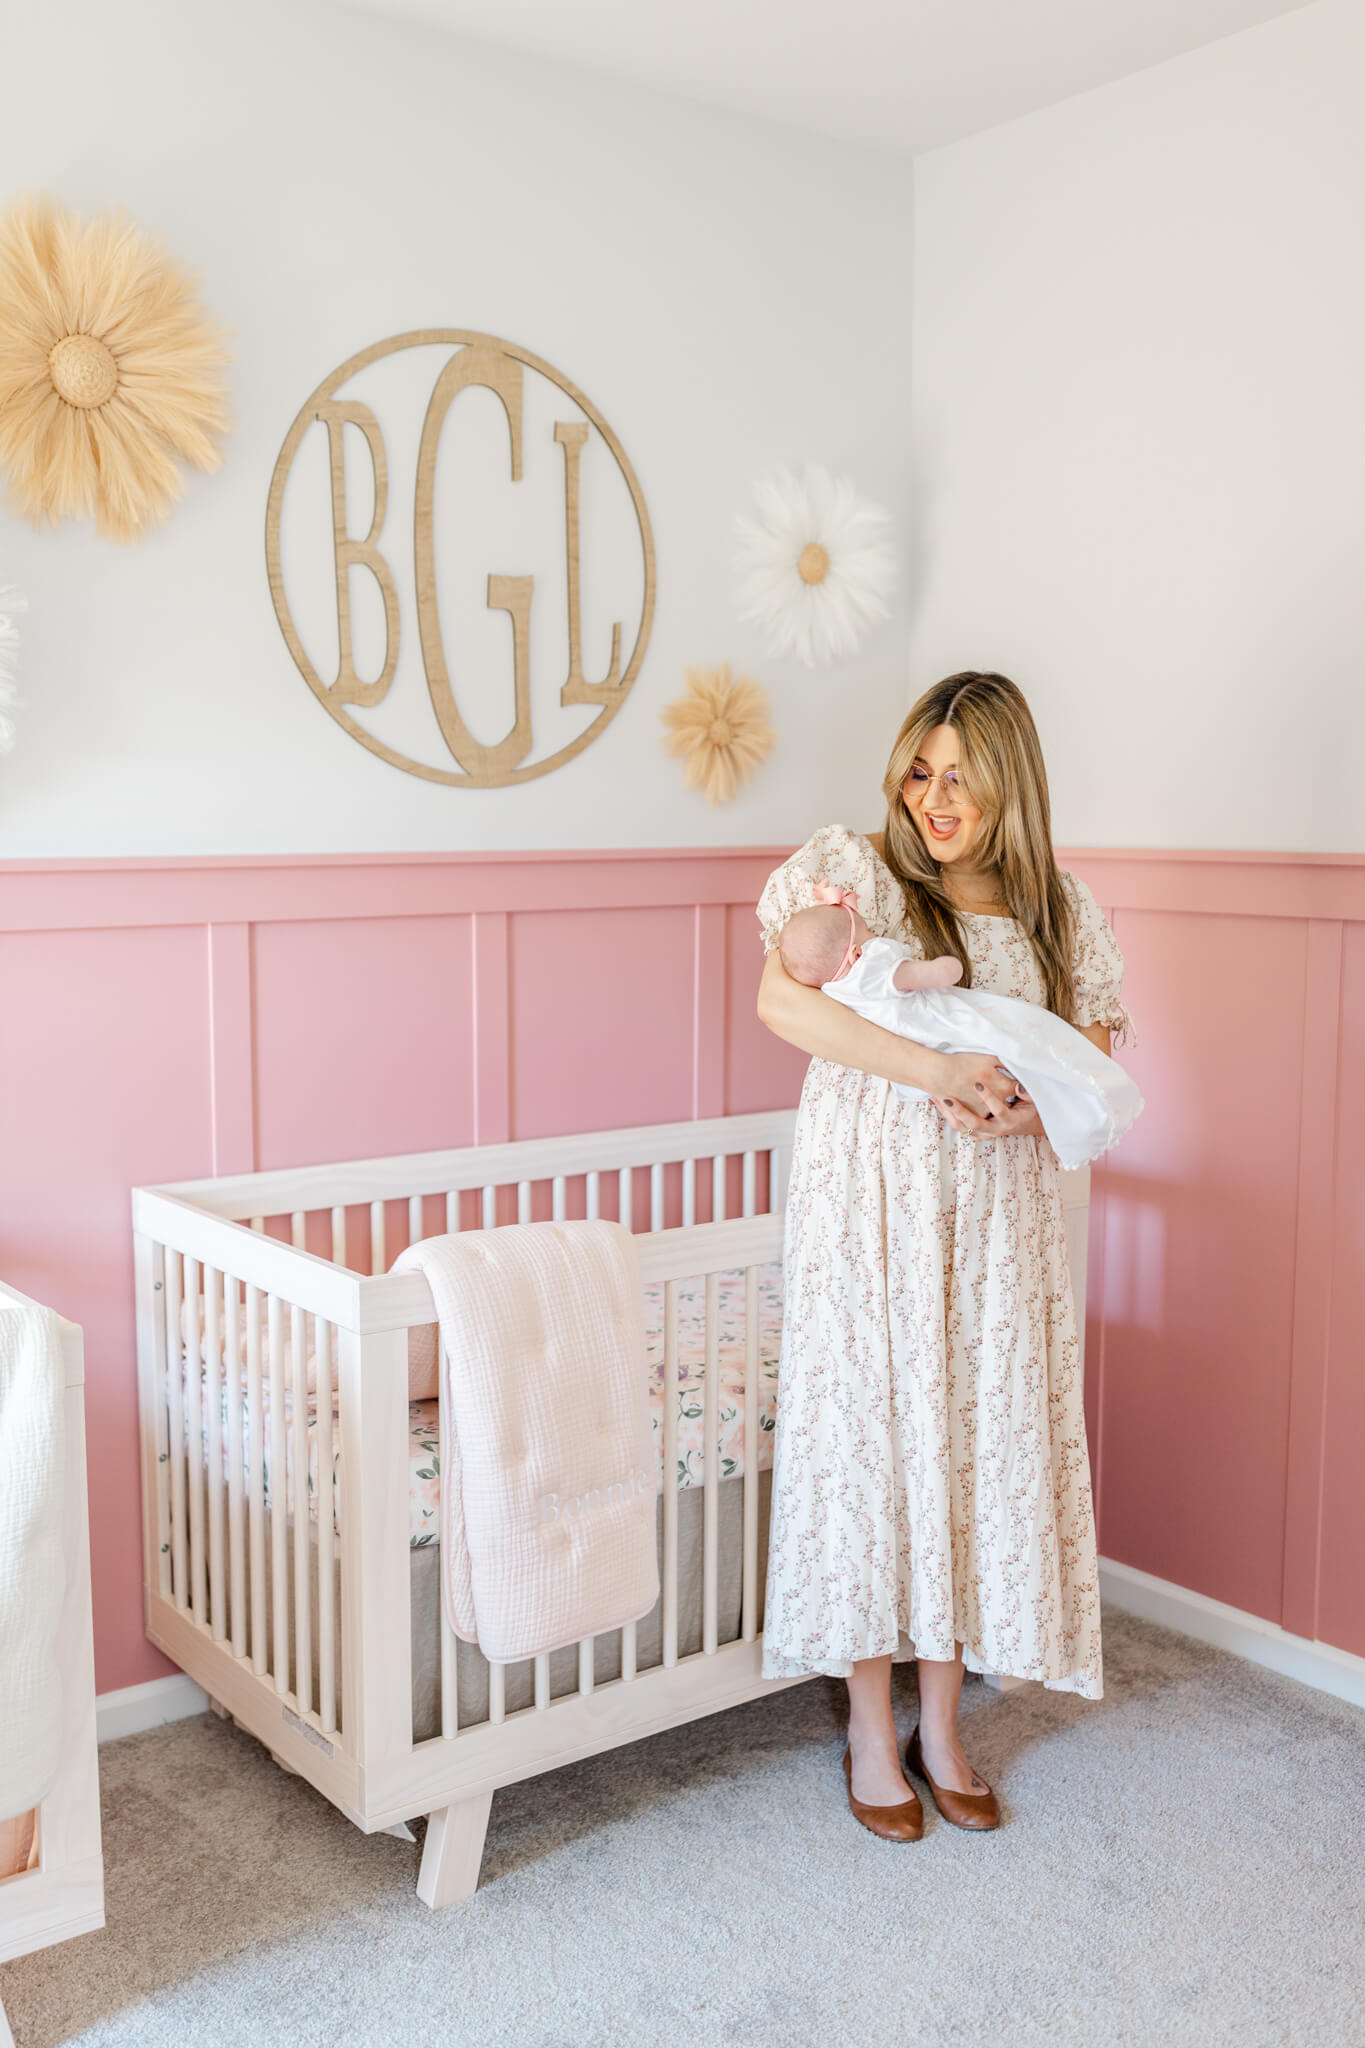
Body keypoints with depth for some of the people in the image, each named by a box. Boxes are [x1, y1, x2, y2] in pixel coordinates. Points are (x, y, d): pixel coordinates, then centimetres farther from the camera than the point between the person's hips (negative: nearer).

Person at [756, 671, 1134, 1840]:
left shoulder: (1058, 910, 7)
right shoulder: (850, 870, -4)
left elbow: (1097, 1054, 9)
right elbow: (782, 1002, -19)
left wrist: (1044, 1104, -14)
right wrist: (939, 1070, -25)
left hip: (998, 1213, 4)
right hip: (874, 1205, -3)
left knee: (983, 1442, 7)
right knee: (871, 1439, 2)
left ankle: (942, 1725, 25)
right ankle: (872, 1732, 19)